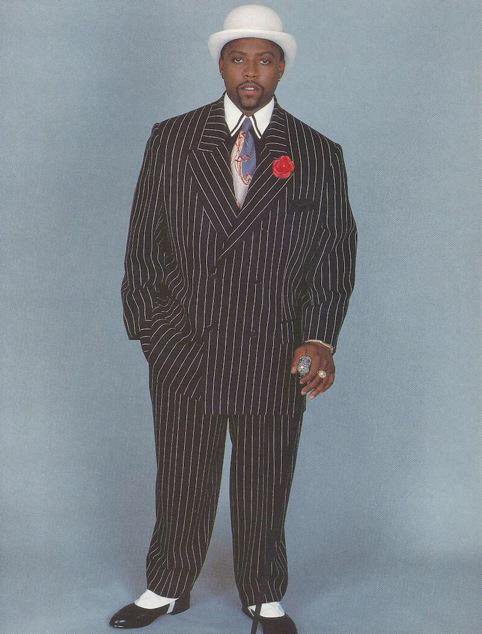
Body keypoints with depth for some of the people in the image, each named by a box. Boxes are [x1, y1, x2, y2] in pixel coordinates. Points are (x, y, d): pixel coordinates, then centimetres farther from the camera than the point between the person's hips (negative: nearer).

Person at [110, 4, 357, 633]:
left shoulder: (319, 155, 3)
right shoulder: (171, 139, 4)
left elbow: (335, 256, 2)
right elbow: (143, 241, 5)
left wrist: (320, 340, -9)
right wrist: (148, 326, -1)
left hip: (274, 356, 0)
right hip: (182, 346, 1)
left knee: (265, 485, 11)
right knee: (181, 479, 12)